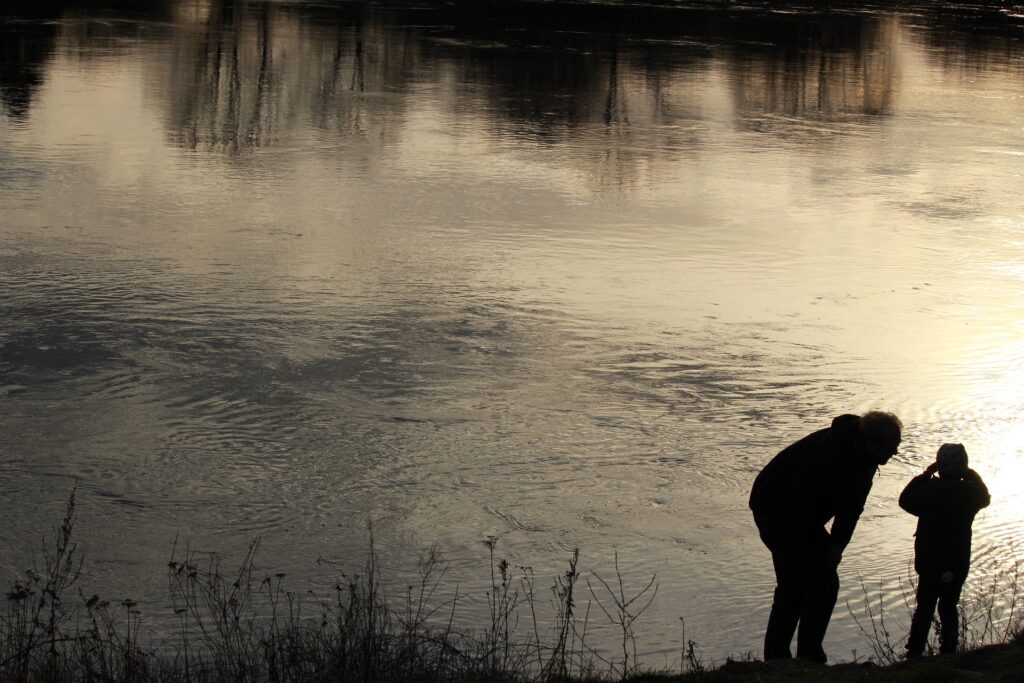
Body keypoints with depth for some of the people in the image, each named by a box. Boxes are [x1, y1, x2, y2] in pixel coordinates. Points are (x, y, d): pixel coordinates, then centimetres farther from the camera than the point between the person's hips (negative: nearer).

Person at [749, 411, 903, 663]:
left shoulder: (864, 454, -6)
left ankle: (775, 658, 24)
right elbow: (801, 509, -32)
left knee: (792, 586, 16)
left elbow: (852, 505, 1)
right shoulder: (830, 453, -34)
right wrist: (828, 546, -20)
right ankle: (808, 658, -7)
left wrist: (837, 544, -12)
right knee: (824, 582, -13)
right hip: (775, 511, -10)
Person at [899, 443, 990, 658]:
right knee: (948, 608, 15)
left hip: (928, 561, -1)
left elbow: (905, 500, 1)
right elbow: (985, 498, 16)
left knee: (924, 608, 10)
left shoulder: (929, 489, -14)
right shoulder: (971, 492, -7)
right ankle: (948, 653, 14)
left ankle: (914, 652, 8)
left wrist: (925, 475, 2)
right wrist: (971, 476, 12)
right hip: (957, 563, 1)